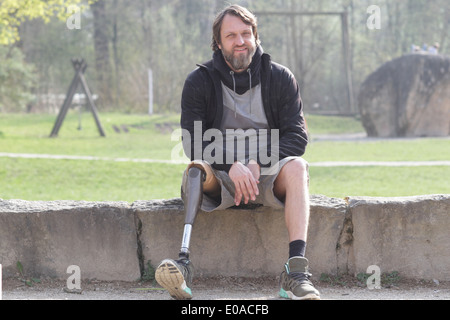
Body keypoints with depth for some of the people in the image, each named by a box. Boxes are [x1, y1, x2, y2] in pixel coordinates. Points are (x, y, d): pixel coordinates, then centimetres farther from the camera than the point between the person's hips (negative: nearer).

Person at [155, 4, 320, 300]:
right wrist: (231, 165, -25)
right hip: (222, 179, 0)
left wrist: (258, 164, -19)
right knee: (197, 168, -32)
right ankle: (183, 262, -48)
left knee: (296, 166, -32)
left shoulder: (280, 78, 3)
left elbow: (297, 136, -3)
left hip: (268, 174, 0)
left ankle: (296, 271, -45)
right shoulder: (200, 81, 2)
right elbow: (192, 142, -7)